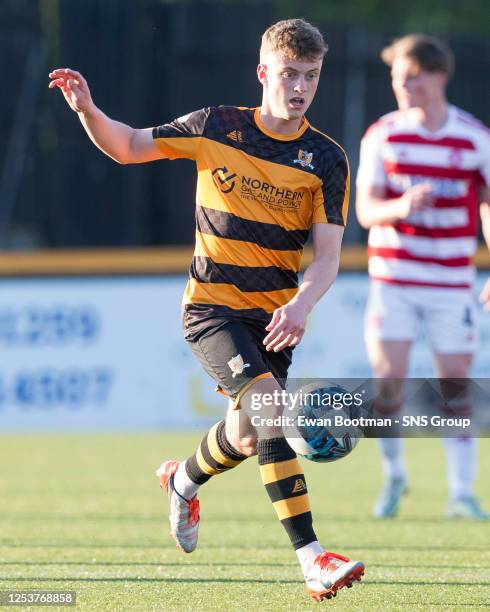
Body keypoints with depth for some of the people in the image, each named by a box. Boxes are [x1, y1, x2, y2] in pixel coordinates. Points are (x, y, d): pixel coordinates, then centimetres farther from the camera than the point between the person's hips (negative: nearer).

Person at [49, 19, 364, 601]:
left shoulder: (326, 160, -4)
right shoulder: (217, 127, -4)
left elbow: (327, 253, -9)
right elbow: (128, 147, 8)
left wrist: (301, 304, -28)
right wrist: (88, 110, -11)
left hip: (275, 311, 3)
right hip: (212, 305, -3)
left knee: (246, 437, 9)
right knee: (269, 404, -24)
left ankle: (184, 480, 48)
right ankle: (311, 558, -29)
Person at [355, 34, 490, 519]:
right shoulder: (382, 136, -1)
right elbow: (365, 210, -6)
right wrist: (400, 207, -28)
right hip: (392, 277, 0)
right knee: (389, 380, -7)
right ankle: (394, 475, 14)